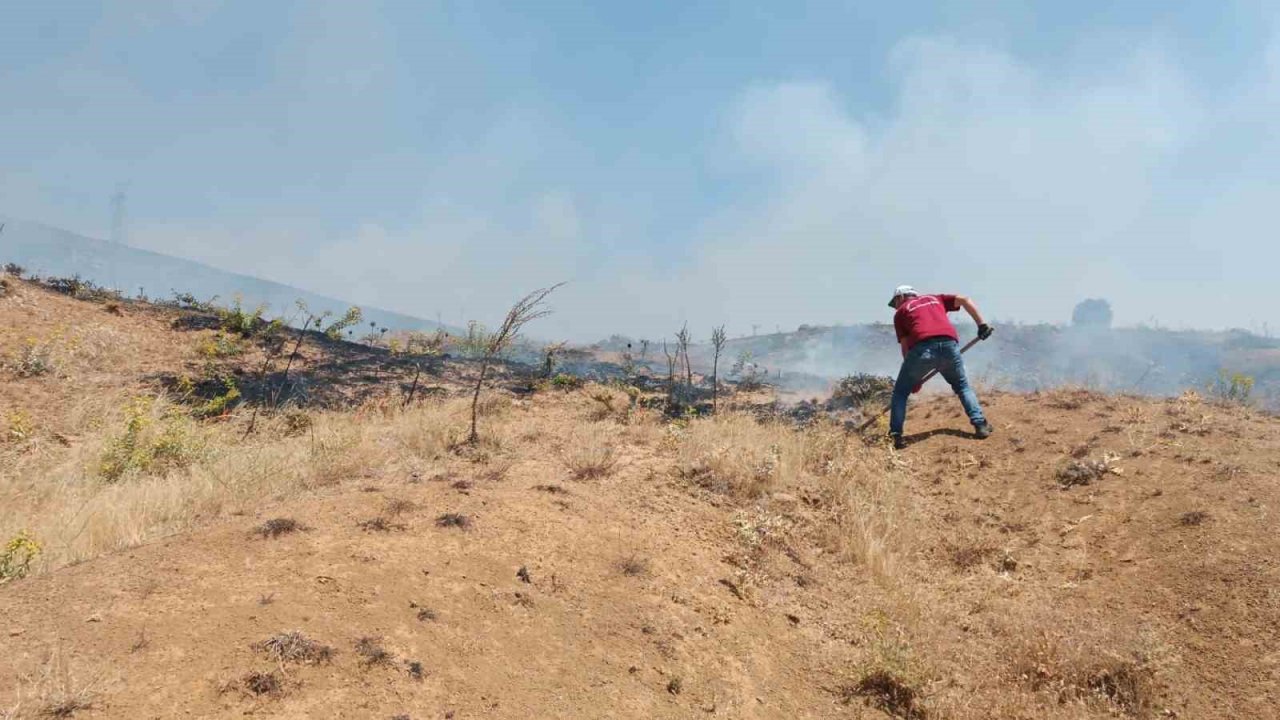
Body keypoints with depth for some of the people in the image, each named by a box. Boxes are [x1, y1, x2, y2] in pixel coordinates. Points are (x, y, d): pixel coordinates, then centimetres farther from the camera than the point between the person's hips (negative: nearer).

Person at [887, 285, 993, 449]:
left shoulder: (900, 312, 23)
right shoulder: (935, 299, 33)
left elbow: (905, 346, 18)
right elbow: (964, 300, 19)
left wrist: (914, 377, 23)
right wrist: (981, 324, 18)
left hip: (922, 348, -3)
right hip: (949, 344, 3)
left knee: (901, 392, 13)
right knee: (962, 386, 26)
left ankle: (896, 435, 4)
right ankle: (980, 424, 16)